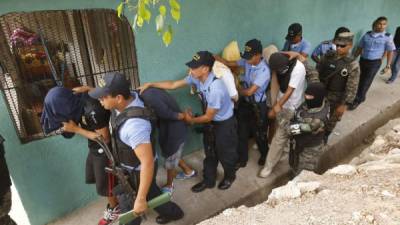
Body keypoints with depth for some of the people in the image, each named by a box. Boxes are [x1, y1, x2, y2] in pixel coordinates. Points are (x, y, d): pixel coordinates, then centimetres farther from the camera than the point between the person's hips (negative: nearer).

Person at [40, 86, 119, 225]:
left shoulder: (92, 110, -34)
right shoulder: (80, 100, -10)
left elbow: (104, 138, -26)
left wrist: (76, 129, -23)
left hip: (104, 151, -9)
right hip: (94, 148, 9)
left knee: (104, 185, 11)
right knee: (93, 178, 24)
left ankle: (114, 208, 38)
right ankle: (113, 202, 46)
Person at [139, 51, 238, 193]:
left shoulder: (216, 89, -38)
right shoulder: (196, 78, -15)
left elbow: (208, 116, -25)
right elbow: (173, 85, -7)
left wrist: (191, 120, -10)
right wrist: (150, 84, -11)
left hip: (224, 124, -7)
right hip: (211, 123, 7)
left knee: (225, 154, 16)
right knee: (210, 154, 19)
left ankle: (230, 176, 44)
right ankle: (208, 180, 38)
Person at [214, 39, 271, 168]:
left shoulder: (264, 71, -27)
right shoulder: (247, 61, -6)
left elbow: (249, 91, -27)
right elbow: (229, 64, 2)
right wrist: (215, 57, -15)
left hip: (257, 106, -6)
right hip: (244, 103, 6)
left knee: (259, 133, 14)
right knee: (241, 132, 13)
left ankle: (264, 155, 43)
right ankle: (242, 159, 31)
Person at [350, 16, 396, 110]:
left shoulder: (388, 37, -8)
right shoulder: (367, 35, -1)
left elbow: (390, 52, -3)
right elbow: (359, 48, 7)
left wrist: (388, 65, -5)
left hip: (375, 63, -3)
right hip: (363, 60, 3)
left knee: (365, 82, -1)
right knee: (362, 80, 15)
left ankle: (357, 100, 8)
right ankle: (362, 97, 34)